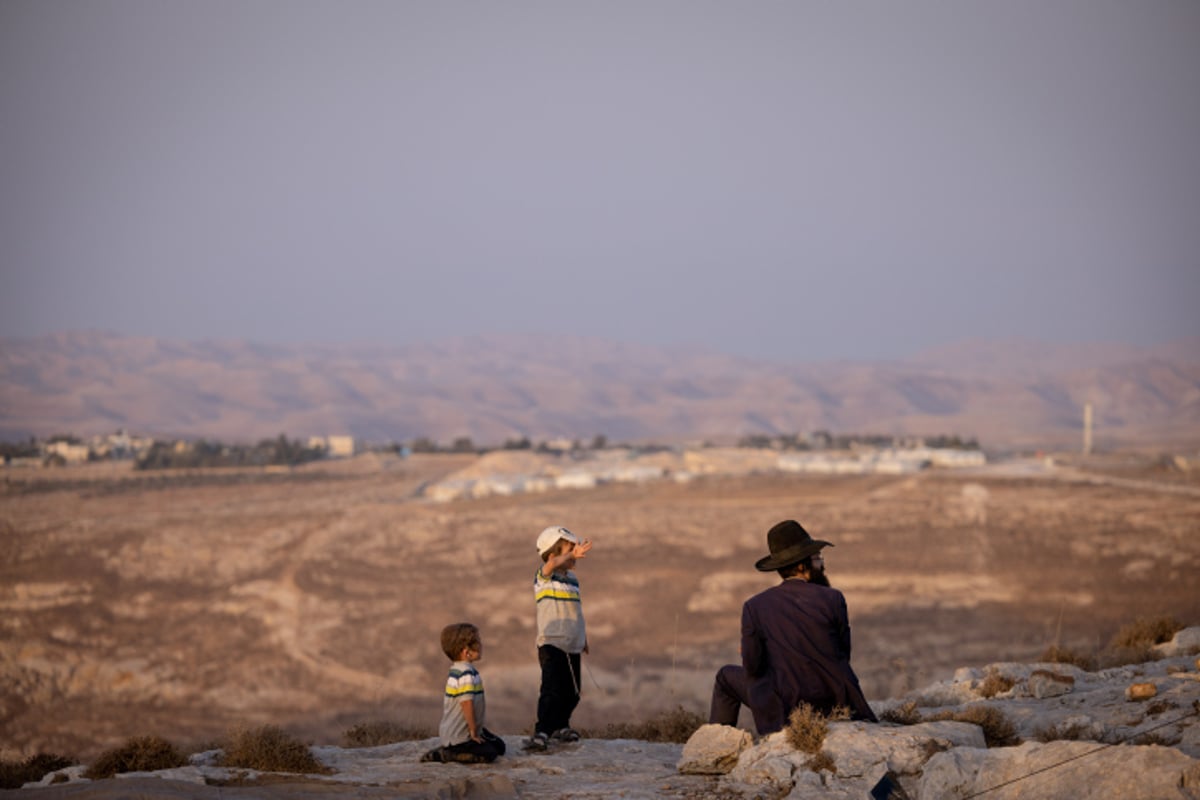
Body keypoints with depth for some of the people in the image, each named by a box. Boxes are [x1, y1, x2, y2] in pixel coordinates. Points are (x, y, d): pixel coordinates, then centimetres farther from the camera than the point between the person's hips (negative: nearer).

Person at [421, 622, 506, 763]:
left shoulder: (456, 670, 9)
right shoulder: (466, 674, -23)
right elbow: (467, 704, -27)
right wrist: (473, 731, -16)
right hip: (457, 737, -10)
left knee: (499, 746, 13)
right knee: (488, 754, -19)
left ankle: (448, 750, 12)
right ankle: (442, 755, -9)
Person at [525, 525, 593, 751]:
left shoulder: (572, 579, 15)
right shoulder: (544, 576, -8)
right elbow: (553, 564, -33)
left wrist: (584, 638, 26)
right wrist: (571, 556, -50)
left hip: (572, 646, 8)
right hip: (551, 644, -8)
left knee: (572, 692, 14)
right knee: (552, 690, -18)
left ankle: (560, 726, 33)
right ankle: (541, 733, -19)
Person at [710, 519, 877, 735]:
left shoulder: (754, 607, -8)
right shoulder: (832, 598, -7)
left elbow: (752, 667, -5)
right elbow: (843, 654, 1)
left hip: (785, 709, -1)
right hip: (834, 703, 2)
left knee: (727, 676, 24)